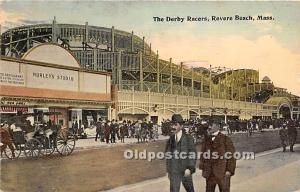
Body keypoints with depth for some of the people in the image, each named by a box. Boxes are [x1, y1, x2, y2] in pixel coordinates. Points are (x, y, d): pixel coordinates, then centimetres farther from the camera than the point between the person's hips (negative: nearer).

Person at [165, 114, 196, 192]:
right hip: (174, 172, 2)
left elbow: (192, 154, -9)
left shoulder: (188, 138, -4)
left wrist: (189, 168, -18)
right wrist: (168, 170, 10)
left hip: (185, 171, -2)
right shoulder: (171, 139, 7)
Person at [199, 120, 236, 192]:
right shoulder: (207, 139, 8)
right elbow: (203, 153, 13)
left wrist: (229, 170, -11)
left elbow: (231, 156, -6)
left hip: (222, 172, -4)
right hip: (210, 173, 4)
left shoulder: (225, 139, -5)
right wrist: (202, 168, 8)